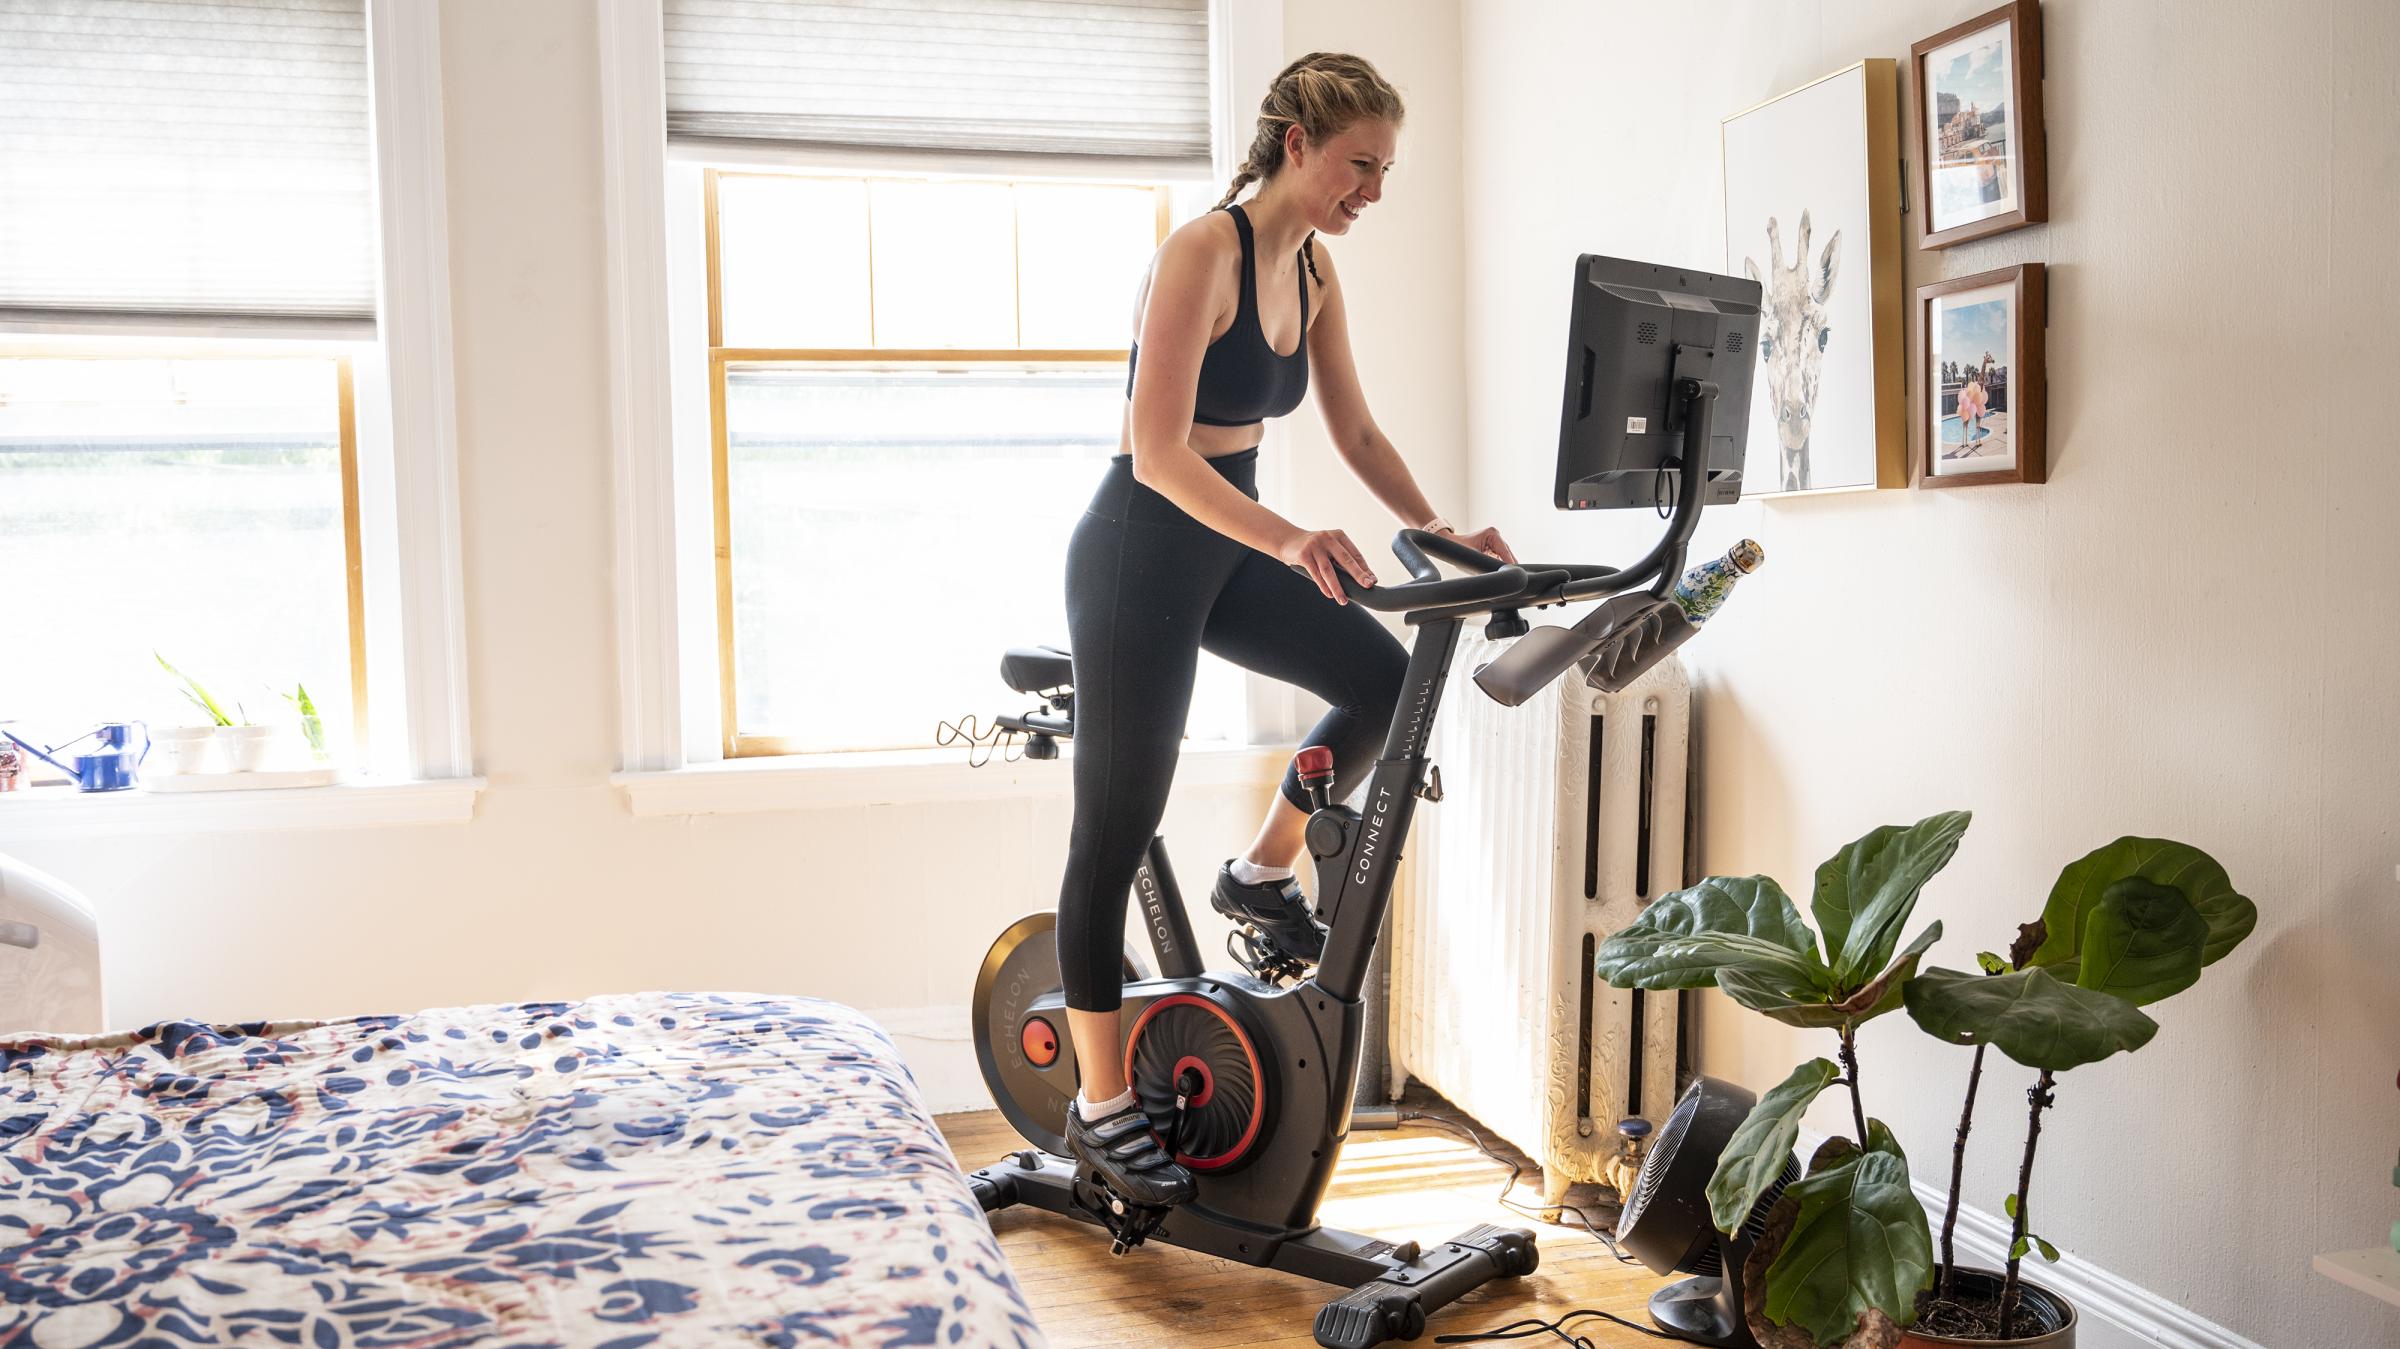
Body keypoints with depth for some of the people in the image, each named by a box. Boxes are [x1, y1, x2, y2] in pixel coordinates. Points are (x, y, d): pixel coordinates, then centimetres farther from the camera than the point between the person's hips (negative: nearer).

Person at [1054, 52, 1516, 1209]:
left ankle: (1261, 874, 16)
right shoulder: (1202, 252, -20)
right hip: (1138, 553, -8)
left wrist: (1441, 533, -2)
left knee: (1383, 676, -6)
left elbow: (1354, 431, 11)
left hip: (1228, 548, 8)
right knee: (1116, 831, -1)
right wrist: (1289, 541, -40)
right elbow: (1161, 454, -27)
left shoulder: (1313, 272, 5)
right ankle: (1099, 1108, 11)